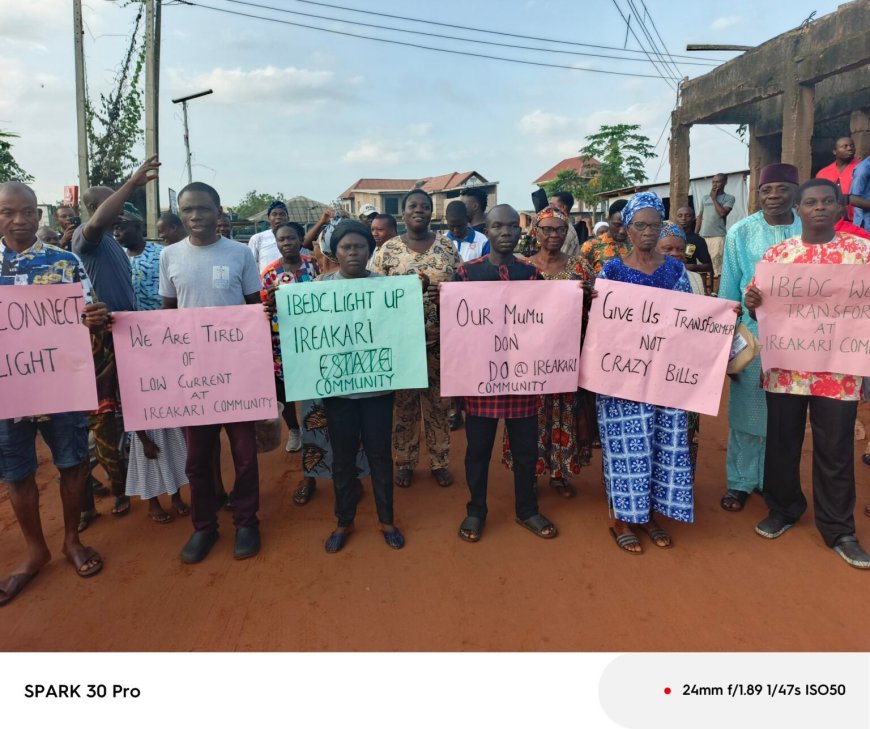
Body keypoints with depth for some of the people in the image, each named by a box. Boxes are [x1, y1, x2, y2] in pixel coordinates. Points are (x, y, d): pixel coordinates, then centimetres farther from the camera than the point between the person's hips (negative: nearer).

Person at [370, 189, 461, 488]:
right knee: (403, 403, 8)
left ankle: (439, 461, 25)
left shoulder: (447, 246, 5)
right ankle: (404, 462, 24)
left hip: (440, 340, 2)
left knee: (439, 402, 10)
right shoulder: (387, 250, 0)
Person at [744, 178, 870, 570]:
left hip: (838, 371, -1)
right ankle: (782, 509, 32)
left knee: (836, 451, 7)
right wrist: (752, 303, -13)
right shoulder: (776, 253, 5)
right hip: (785, 368, 1)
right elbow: (758, 304, 9)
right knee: (782, 443, 12)